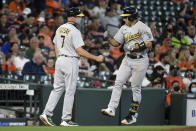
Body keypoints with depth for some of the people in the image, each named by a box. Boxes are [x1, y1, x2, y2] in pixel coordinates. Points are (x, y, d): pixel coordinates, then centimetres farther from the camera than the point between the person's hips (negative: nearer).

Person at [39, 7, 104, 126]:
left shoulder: (60, 29, 11)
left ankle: (47, 114, 2)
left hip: (60, 60, 8)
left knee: (57, 89, 11)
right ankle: (66, 120, 1)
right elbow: (80, 51, -18)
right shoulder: (75, 31, -15)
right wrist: (96, 58, -13)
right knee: (70, 91, -1)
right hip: (71, 62, -8)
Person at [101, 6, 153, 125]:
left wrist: (137, 46, -21)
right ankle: (111, 109, -9)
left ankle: (133, 115, 5)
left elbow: (149, 44, -12)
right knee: (118, 82, -6)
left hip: (140, 60, -6)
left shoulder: (143, 27, -8)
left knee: (136, 88, -1)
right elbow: (116, 43, 10)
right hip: (128, 59, 6)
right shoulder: (124, 28, 11)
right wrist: (108, 37, -7)